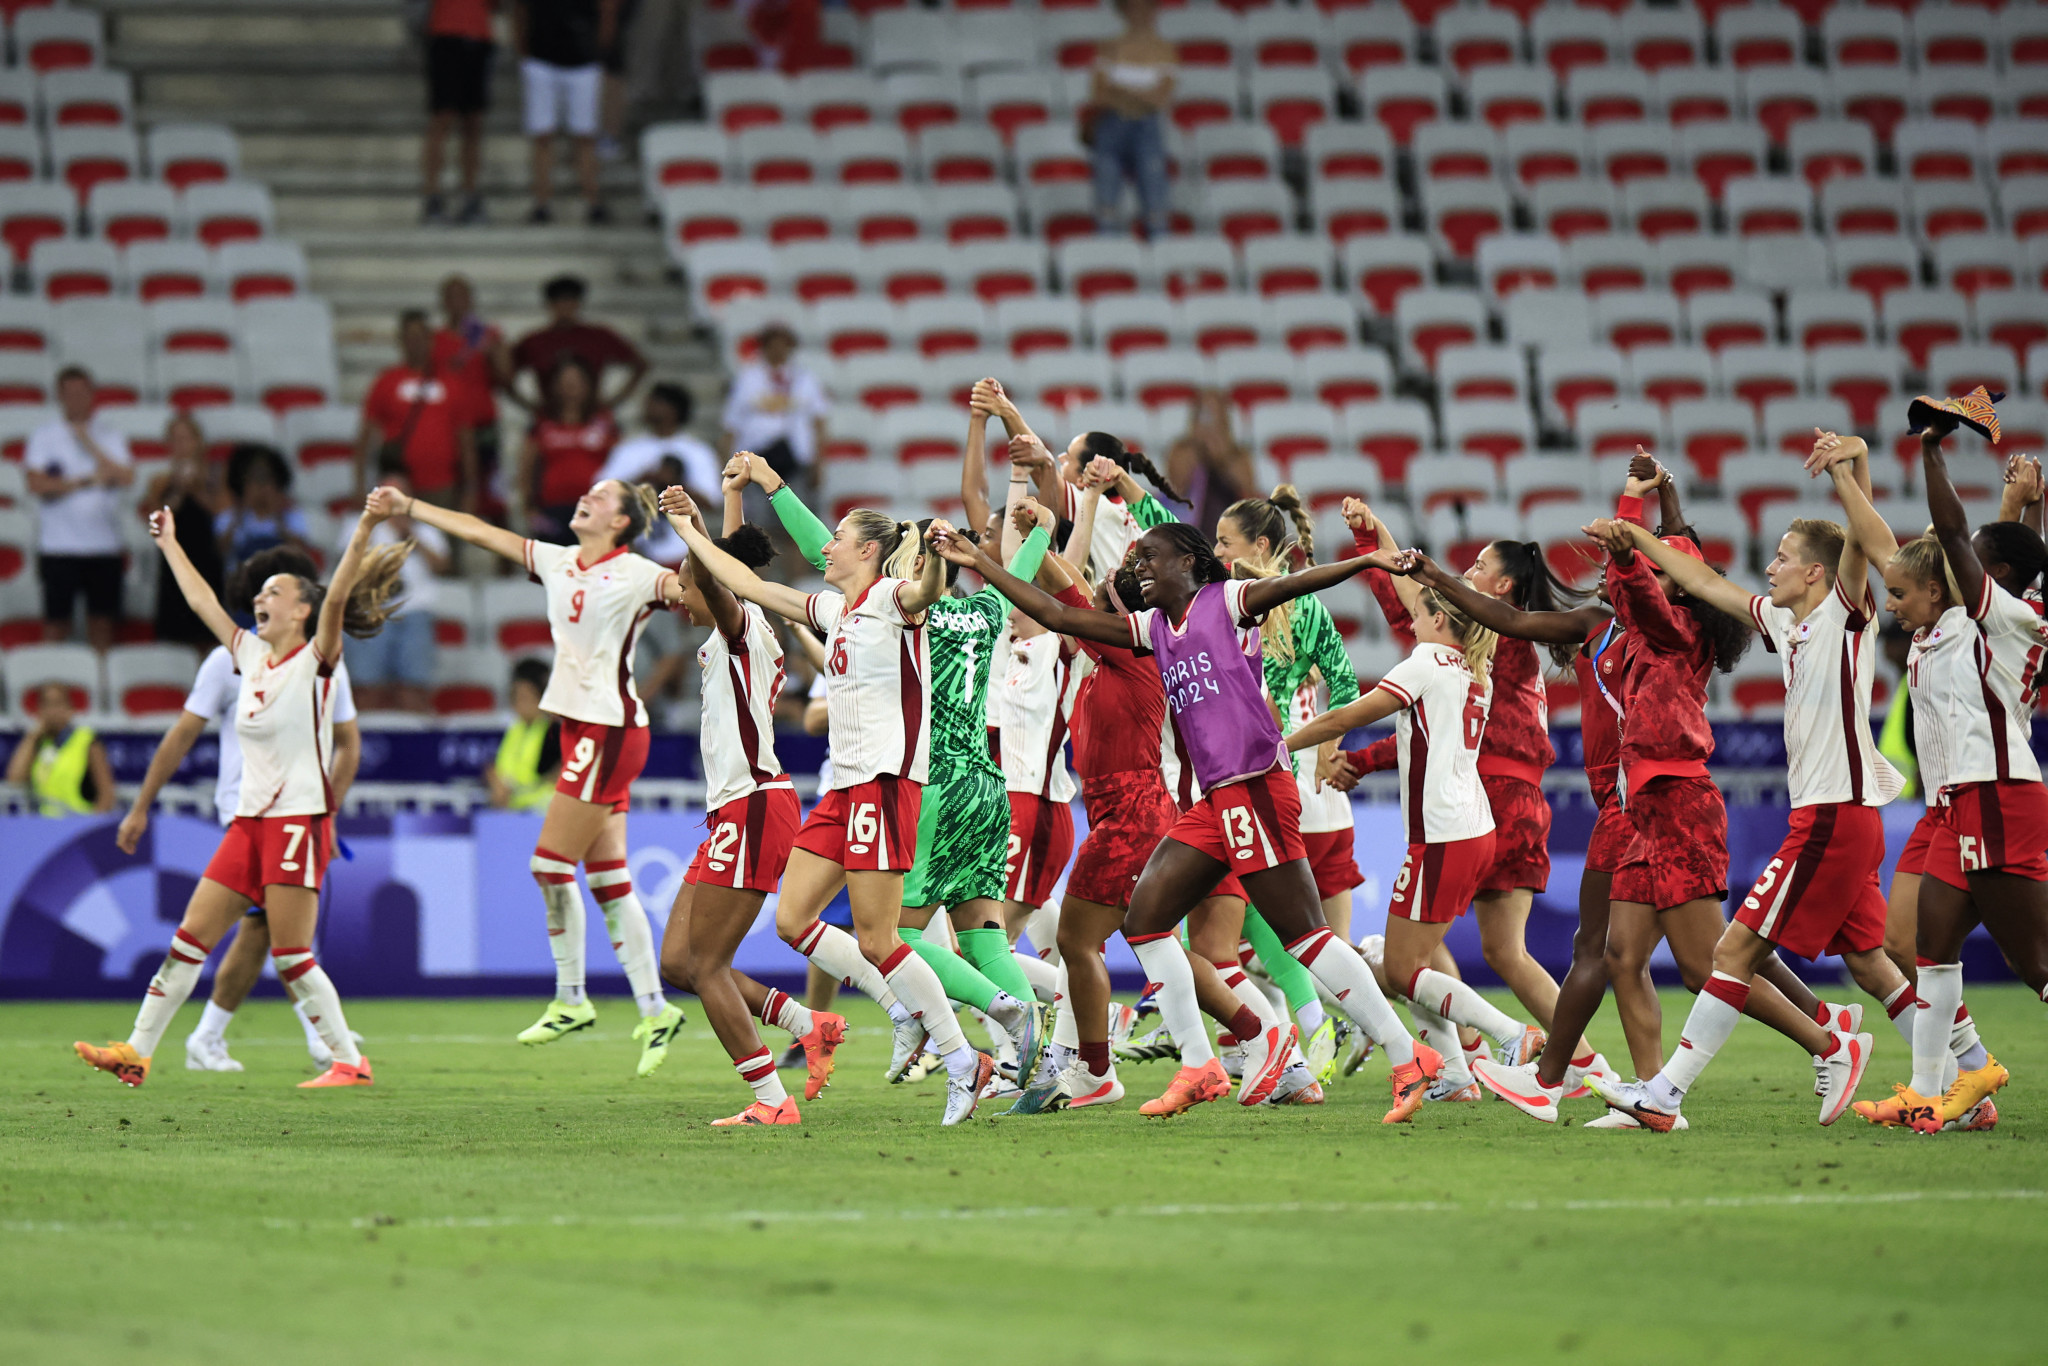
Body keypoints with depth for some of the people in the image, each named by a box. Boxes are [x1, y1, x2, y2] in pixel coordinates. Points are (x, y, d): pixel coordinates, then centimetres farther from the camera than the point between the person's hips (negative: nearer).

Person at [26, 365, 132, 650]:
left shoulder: (109, 435, 9)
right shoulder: (43, 436, 1)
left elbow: (126, 477, -6)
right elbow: (37, 484, -11)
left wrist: (89, 444, -9)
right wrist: (86, 481, -11)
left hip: (104, 544, 2)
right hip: (59, 547, -2)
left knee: (102, 621, 5)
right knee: (56, 620, -2)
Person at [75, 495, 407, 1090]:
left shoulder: (316, 660, -5)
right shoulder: (251, 654, 13)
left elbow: (336, 598, -21)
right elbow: (201, 600, 24)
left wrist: (364, 532, -34)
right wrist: (169, 544, 31)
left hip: (299, 818, -7)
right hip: (250, 819, 7)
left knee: (291, 958, -10)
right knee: (191, 937, 6)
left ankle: (350, 1062, -1)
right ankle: (137, 1052, 9)